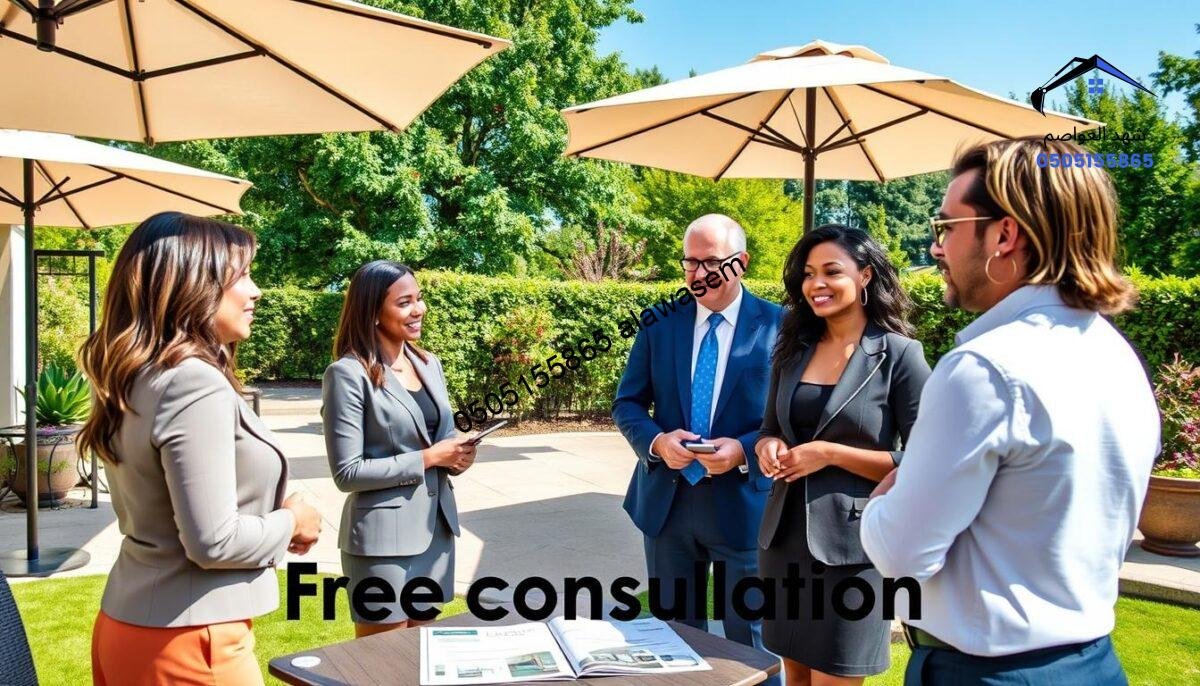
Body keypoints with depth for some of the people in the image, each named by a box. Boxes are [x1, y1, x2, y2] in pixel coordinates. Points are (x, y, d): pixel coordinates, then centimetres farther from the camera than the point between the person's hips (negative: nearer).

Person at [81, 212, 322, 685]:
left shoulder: (135, 379, 5)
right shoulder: (195, 384, -22)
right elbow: (212, 541, -24)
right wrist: (291, 523, -7)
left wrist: (274, 526, 9)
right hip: (186, 640, -8)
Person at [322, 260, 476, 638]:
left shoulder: (430, 364, 7)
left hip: (437, 526, 7)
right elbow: (347, 472, -16)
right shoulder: (349, 374, -14)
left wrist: (457, 454, -6)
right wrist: (428, 458, -18)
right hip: (384, 536, -6)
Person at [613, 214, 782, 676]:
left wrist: (744, 450, -23)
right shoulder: (659, 322, 2)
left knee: (751, 643, 14)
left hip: (745, 503, -3)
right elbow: (626, 404, 5)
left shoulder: (778, 325, -7)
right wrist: (655, 441, -16)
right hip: (667, 502, 3)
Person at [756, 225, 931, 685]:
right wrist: (768, 447, -7)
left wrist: (831, 453, -18)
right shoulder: (794, 349, 6)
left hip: (853, 542, -5)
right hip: (785, 534, 5)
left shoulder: (900, 354, -10)